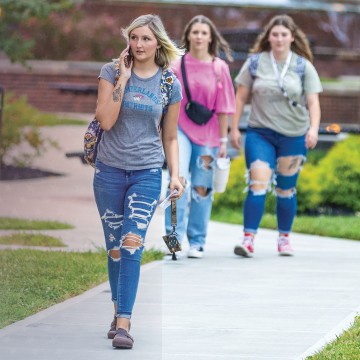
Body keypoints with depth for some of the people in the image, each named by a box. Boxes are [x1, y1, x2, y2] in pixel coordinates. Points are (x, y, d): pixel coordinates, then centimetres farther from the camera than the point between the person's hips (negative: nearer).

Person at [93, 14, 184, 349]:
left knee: (132, 244, -15)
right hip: (110, 170, 1)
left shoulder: (169, 84, 3)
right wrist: (123, 77, -12)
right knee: (114, 247, 8)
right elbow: (106, 121, -12)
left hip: (147, 173, -1)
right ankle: (118, 311, 26)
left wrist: (175, 175, 1)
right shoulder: (112, 72, -1)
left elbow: (169, 137, 11)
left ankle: (124, 324, -18)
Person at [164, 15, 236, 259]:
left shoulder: (219, 68, 2)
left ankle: (197, 242, 15)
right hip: (181, 129, -1)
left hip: (208, 133, 2)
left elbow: (223, 107, 4)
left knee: (202, 187, 6)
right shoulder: (177, 66, 0)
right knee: (179, 179, -20)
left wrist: (223, 140, 4)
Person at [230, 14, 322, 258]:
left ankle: (284, 238, 26)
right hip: (261, 133, -1)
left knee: (286, 189, 10)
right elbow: (241, 97, 6)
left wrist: (313, 128, -19)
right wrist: (234, 128, 3)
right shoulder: (255, 63, 0)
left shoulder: (303, 66, 0)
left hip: (294, 136, 1)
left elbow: (313, 102, -4)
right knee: (258, 185, -15)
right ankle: (248, 239, -16)